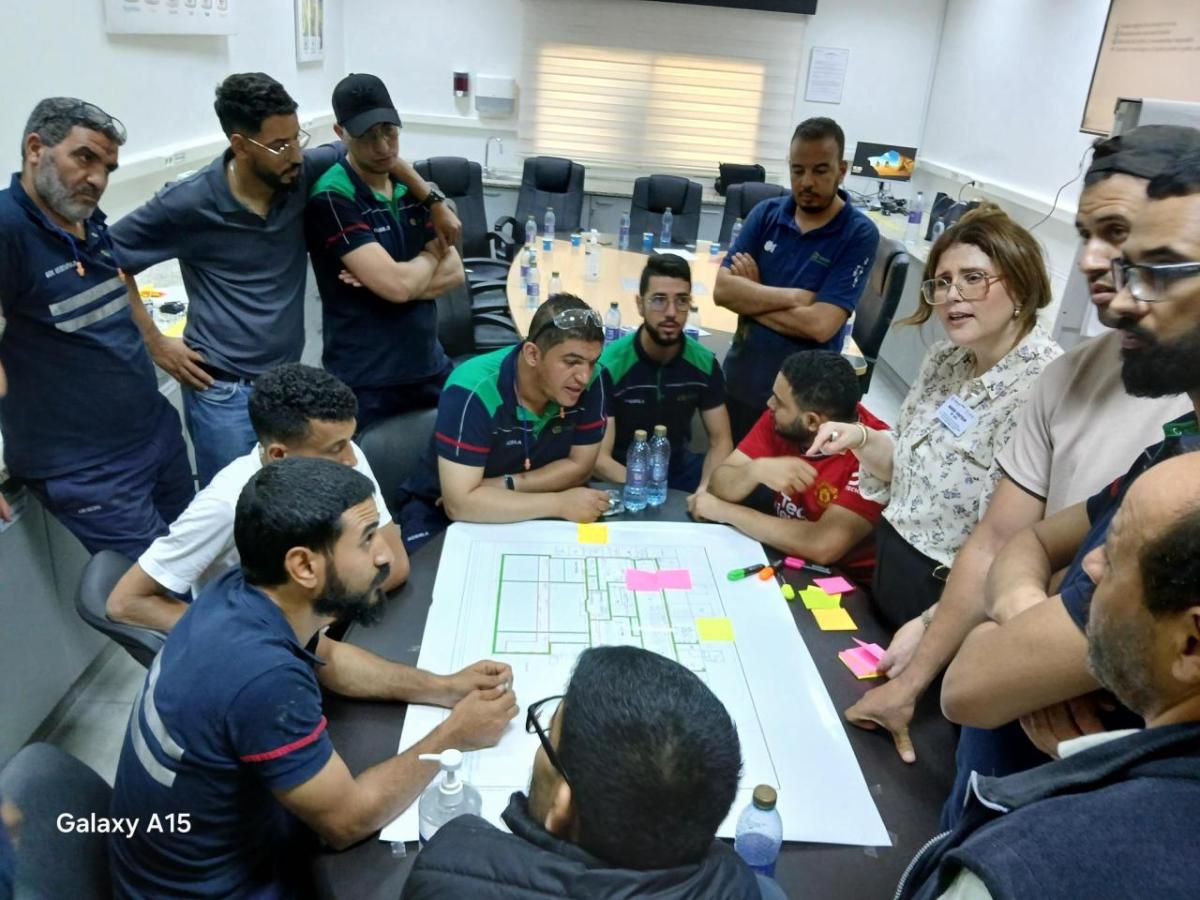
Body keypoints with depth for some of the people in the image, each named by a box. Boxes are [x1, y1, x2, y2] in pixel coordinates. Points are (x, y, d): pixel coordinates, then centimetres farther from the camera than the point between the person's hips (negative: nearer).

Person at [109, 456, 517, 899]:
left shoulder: (243, 589, -12)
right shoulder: (263, 676, -37)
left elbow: (327, 658, 9)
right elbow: (347, 821, -24)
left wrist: (443, 688, 0)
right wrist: (452, 736, -13)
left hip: (230, 837, 6)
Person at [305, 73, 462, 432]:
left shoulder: (413, 185, 7)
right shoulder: (332, 198, -16)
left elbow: (455, 272, 2)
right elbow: (398, 284, -23)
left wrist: (388, 279, -15)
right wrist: (432, 255, -2)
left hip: (430, 367, 6)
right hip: (365, 382, -6)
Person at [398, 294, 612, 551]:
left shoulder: (590, 381, -15)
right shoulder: (472, 391, -28)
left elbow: (580, 466, -6)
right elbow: (460, 503, -31)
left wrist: (506, 486, -19)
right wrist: (559, 504, -31)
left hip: (525, 513, 5)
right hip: (442, 514, -5)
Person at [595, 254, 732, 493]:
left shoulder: (705, 363, -5)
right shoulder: (609, 365, -17)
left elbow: (720, 441, -2)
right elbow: (599, 458, -18)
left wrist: (705, 490, -22)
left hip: (679, 467, 5)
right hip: (622, 476, -5)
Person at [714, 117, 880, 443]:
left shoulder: (860, 234, -13)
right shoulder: (766, 214, -1)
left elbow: (820, 324, -22)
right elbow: (722, 289, -11)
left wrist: (751, 299, -13)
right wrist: (794, 296, -19)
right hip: (740, 380, 4)